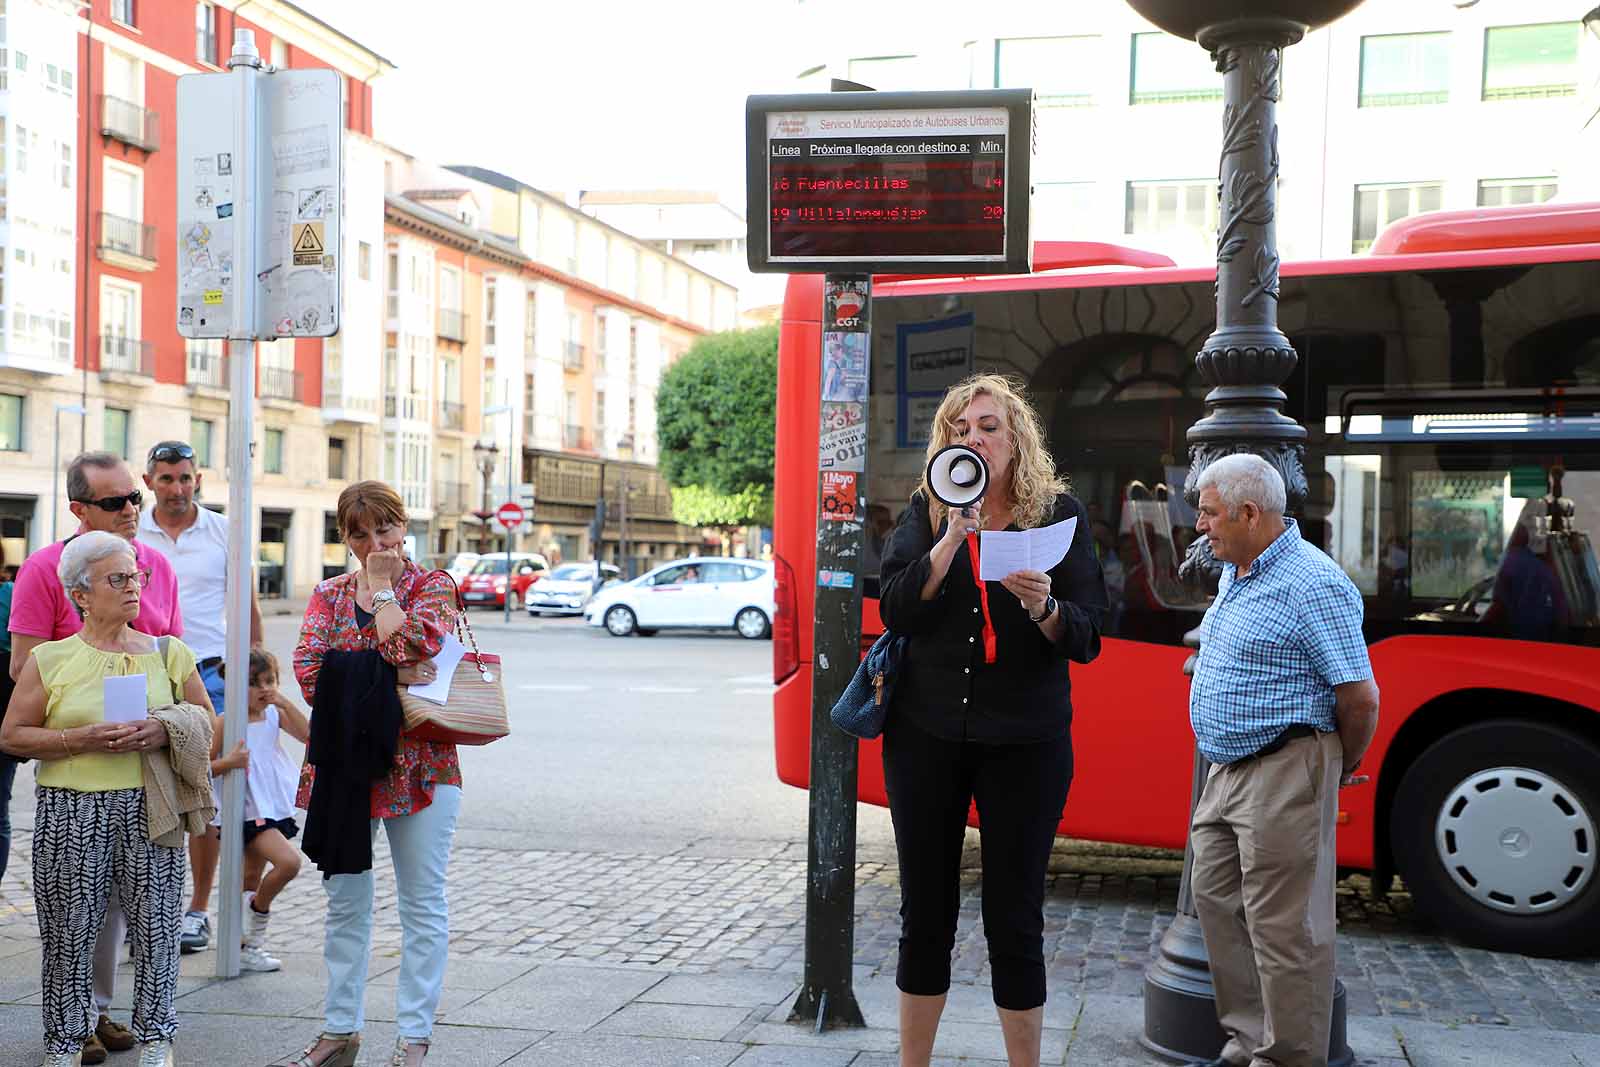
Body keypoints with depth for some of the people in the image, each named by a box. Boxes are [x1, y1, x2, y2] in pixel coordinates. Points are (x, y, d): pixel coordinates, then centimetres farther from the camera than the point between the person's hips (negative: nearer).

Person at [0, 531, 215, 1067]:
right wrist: (81, 740, -14)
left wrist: (165, 732, -9)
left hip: (151, 807, 1)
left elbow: (207, 722, 12)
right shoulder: (49, 659, 3)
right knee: (70, 931, 4)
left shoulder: (169, 652, 8)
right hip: (70, 812, -1)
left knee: (156, 923, 2)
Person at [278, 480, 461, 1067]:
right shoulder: (328, 594, 10)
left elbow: (405, 645, -21)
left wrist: (381, 585, -8)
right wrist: (387, 680, -16)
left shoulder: (432, 586, 0)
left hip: (418, 764, -3)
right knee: (345, 902, 12)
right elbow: (309, 669, -6)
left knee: (422, 904, 3)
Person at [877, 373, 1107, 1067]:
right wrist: (955, 535, -17)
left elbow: (1086, 639, -3)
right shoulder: (927, 512, 4)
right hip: (926, 735, 2)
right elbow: (896, 612, -10)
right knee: (925, 913, 10)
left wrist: (1043, 607, -24)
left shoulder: (1059, 513, 0)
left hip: (1025, 743, -1)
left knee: (1014, 920, 3)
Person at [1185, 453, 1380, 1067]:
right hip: (1226, 771, 10)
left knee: (1282, 926, -3)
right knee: (1217, 903, 15)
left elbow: (1360, 697, -17)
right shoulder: (1235, 574, 13)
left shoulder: (1312, 585, -17)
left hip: (1283, 775, -10)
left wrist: (1342, 770, -2)